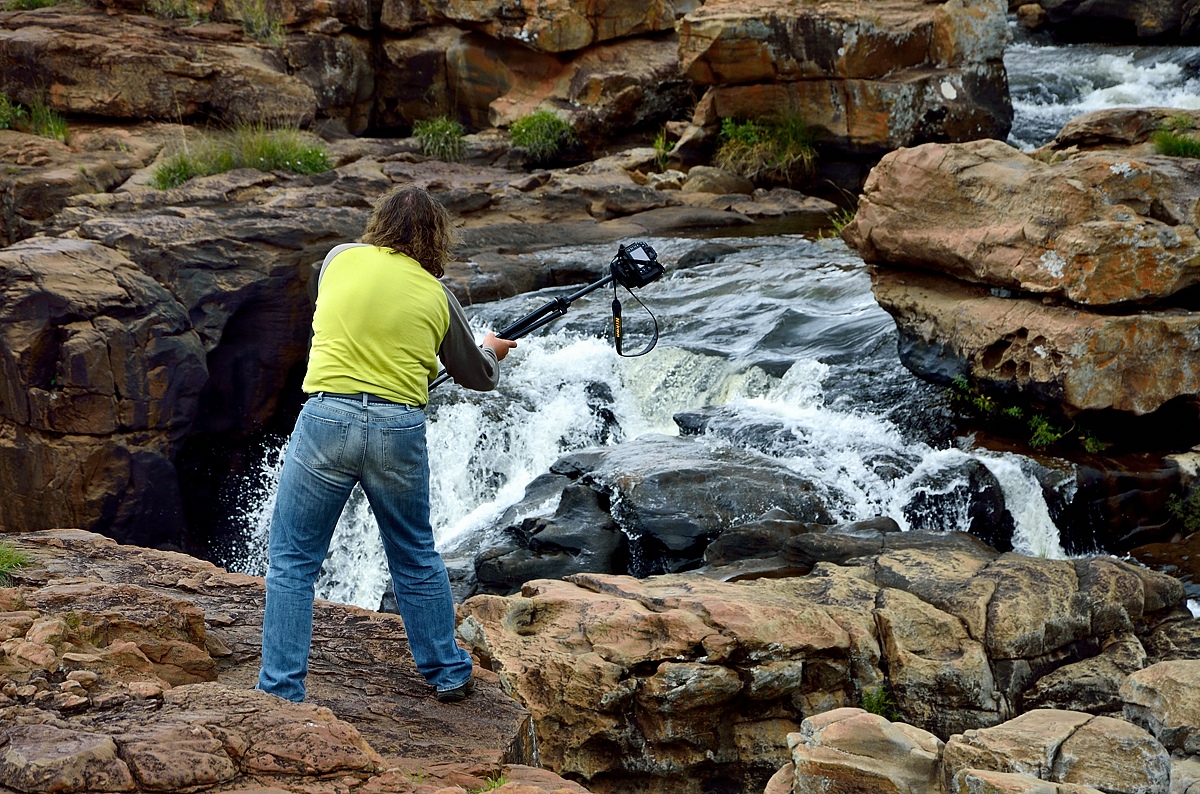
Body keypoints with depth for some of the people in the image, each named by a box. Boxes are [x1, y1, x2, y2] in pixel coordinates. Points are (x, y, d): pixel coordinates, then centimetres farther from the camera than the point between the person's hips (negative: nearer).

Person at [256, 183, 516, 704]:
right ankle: (449, 674, 31)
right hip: (400, 430, 2)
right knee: (416, 558, 20)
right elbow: (478, 378, 19)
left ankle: (281, 694, 4)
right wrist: (492, 351, 42)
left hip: (327, 417, -1)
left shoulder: (340, 259, 6)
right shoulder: (437, 297, 7)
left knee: (292, 562, 7)